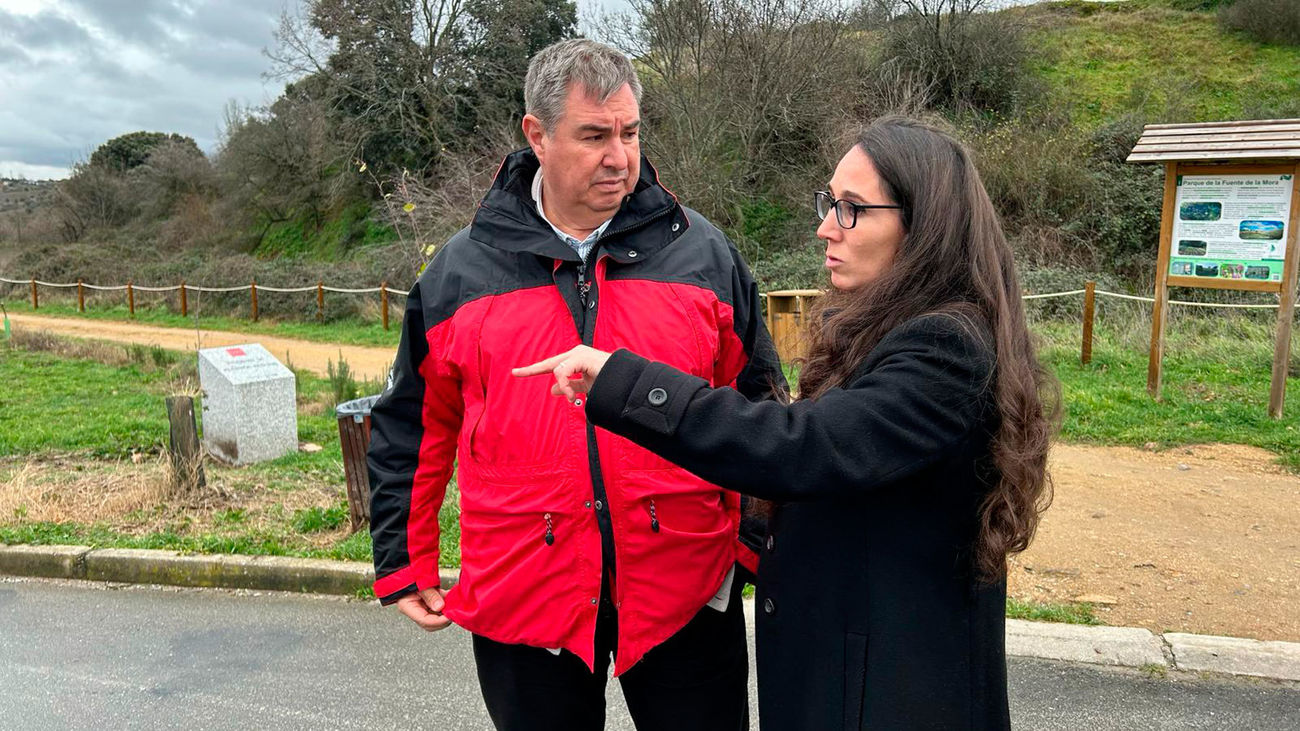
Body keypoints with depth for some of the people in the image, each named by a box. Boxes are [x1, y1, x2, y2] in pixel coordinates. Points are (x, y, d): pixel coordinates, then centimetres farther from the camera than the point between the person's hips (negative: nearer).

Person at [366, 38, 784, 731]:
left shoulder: (702, 251, -1)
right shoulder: (460, 270, 0)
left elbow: (754, 409, 6)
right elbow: (411, 429, 8)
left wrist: (758, 544, 5)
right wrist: (404, 566, 9)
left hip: (686, 591, 0)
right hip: (521, 594, 1)